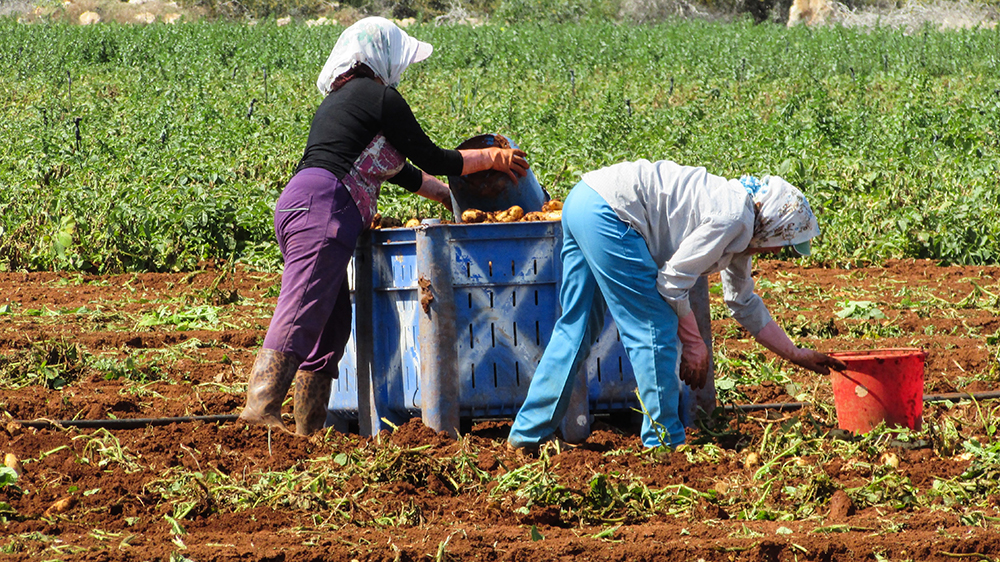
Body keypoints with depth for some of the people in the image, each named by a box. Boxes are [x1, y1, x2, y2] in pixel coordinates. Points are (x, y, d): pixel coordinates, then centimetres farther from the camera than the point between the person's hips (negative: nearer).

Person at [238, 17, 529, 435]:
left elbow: (398, 169, 38)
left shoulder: (339, 100, 30)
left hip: (298, 209, 10)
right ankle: (261, 408, -34)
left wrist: (452, 198, 43)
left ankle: (309, 428, 8)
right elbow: (431, 160, 6)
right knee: (300, 316, -21)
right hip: (322, 208, -10)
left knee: (333, 324, 10)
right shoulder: (378, 96, 1)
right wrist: (490, 158, 19)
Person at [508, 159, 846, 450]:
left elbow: (745, 305, 30)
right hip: (608, 212, -10)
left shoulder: (740, 232, 18)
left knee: (576, 326, 15)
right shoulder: (734, 217, -11)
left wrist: (796, 355, 33)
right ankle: (664, 442, 2)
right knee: (655, 329, -4)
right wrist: (694, 344, 0)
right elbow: (673, 281, -12)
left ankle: (527, 432, 20)